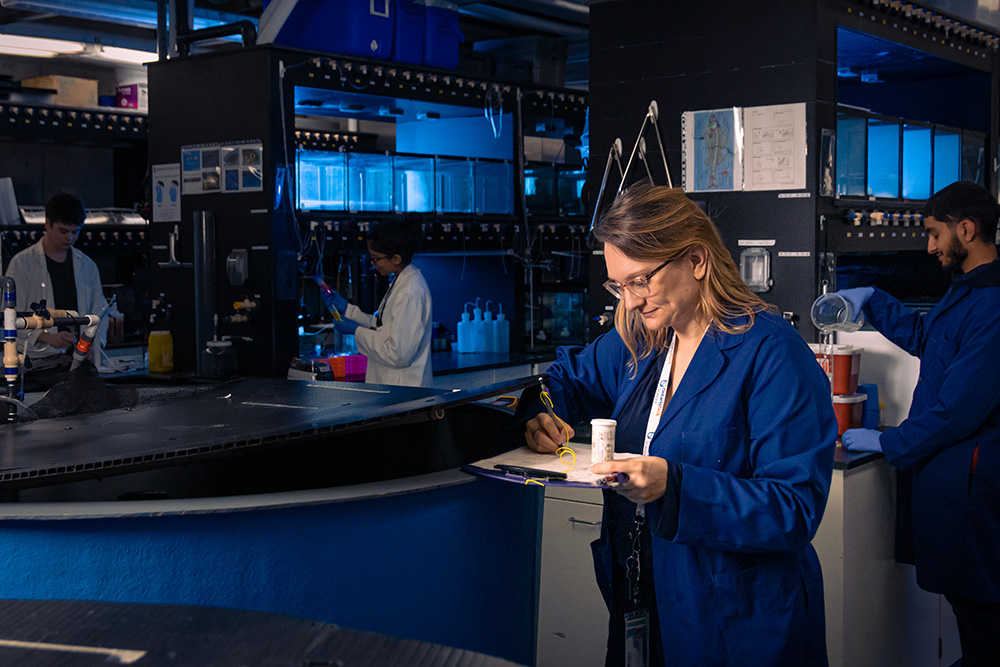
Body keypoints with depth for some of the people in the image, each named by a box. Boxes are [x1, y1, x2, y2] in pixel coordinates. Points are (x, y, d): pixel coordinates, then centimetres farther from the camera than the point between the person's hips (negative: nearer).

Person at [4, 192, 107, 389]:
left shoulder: (87, 266, 15)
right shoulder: (22, 263, 2)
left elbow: (99, 313, 17)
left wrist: (93, 344, -4)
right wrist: (48, 337, -20)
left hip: (78, 360, 3)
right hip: (37, 364, -3)